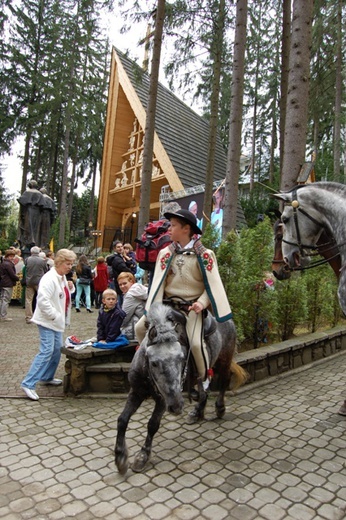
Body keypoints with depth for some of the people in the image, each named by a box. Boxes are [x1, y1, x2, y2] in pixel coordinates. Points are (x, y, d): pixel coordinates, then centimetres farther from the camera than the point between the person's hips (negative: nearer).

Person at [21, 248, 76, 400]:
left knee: (57, 350, 15)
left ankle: (47, 377, 31)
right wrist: (55, 316, -21)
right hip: (47, 321, -9)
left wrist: (70, 288, 1)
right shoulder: (49, 278, -21)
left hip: (56, 321, 10)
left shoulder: (62, 278, 9)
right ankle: (28, 384, -4)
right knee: (46, 351, -12)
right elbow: (43, 301, -28)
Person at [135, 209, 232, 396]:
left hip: (192, 306, -4)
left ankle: (205, 377, 11)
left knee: (196, 343, -21)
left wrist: (201, 303, -21)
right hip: (168, 303, 4)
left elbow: (212, 284, -6)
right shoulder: (165, 253, 3)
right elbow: (158, 282, -1)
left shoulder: (205, 255, -6)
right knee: (140, 328, -5)